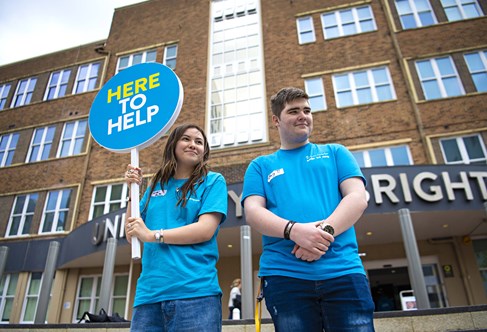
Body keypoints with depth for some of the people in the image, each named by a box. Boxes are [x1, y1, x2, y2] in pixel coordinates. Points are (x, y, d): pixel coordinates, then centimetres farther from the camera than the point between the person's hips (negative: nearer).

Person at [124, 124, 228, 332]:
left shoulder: (213, 181, 3)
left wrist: (153, 235, -11)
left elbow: (206, 230, -10)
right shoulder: (156, 186, 16)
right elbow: (131, 235, 14)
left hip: (195, 291, -4)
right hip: (148, 293, 4)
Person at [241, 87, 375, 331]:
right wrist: (294, 230, -19)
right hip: (284, 275, 0)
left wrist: (325, 230, -16)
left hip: (343, 271, 1)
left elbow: (357, 198, 3)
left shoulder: (335, 153, 17)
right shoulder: (260, 166, 15)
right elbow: (253, 212, 1)